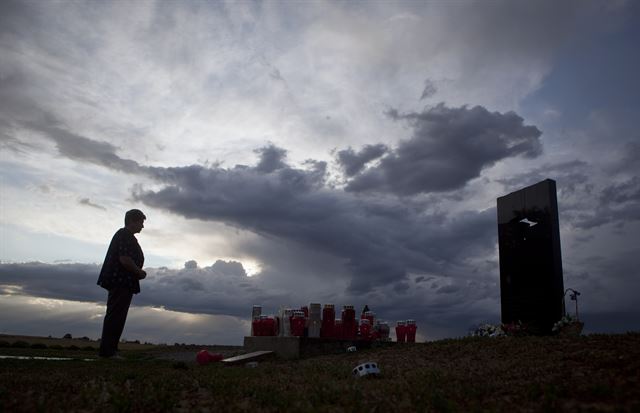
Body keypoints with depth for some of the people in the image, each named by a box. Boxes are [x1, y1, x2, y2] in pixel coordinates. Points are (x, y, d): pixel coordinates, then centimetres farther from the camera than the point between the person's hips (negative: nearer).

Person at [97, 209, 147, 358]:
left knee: (115, 317, 12)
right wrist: (139, 272, -10)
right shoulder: (125, 236, -13)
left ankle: (108, 349, 17)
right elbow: (124, 260, -23)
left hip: (120, 283, 11)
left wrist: (138, 272, 13)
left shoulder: (125, 236, 21)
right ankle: (107, 350, -5)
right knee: (115, 316, -8)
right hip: (120, 282, -11)